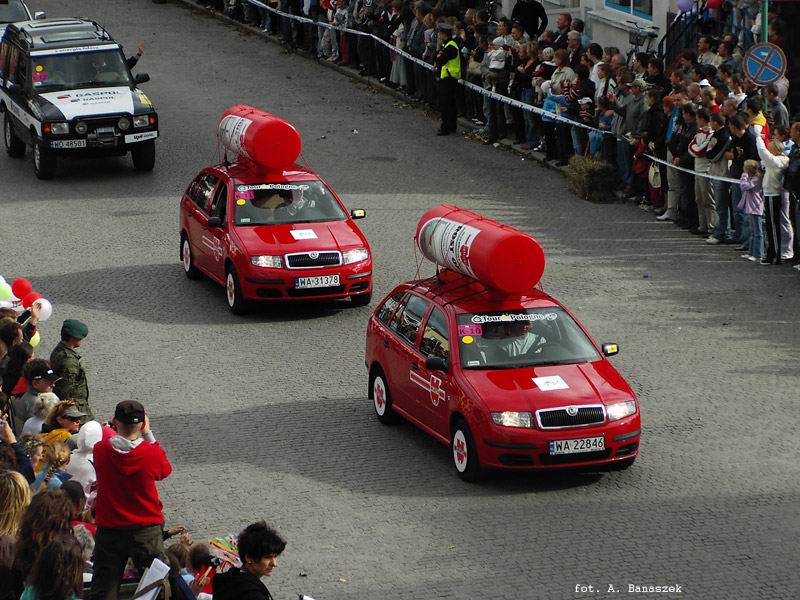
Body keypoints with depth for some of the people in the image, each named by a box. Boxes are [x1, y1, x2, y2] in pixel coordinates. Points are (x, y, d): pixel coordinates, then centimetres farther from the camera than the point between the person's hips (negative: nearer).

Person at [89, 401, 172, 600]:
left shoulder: (100, 450, -10)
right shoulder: (152, 453, -15)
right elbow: (165, 470, 7)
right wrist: (148, 434, 5)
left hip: (109, 531, 2)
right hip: (147, 530, -1)